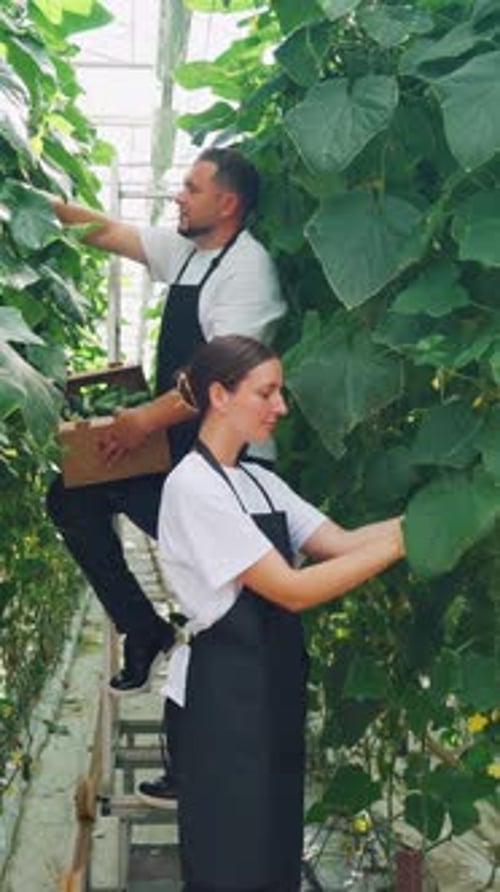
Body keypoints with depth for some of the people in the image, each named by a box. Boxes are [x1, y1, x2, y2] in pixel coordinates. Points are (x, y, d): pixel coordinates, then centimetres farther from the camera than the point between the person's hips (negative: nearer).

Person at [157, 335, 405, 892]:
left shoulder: (260, 481, 10)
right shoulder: (193, 486, -16)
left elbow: (340, 542, 1)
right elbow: (292, 590, -21)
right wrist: (402, 540, -23)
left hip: (275, 685, 8)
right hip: (220, 693, -8)